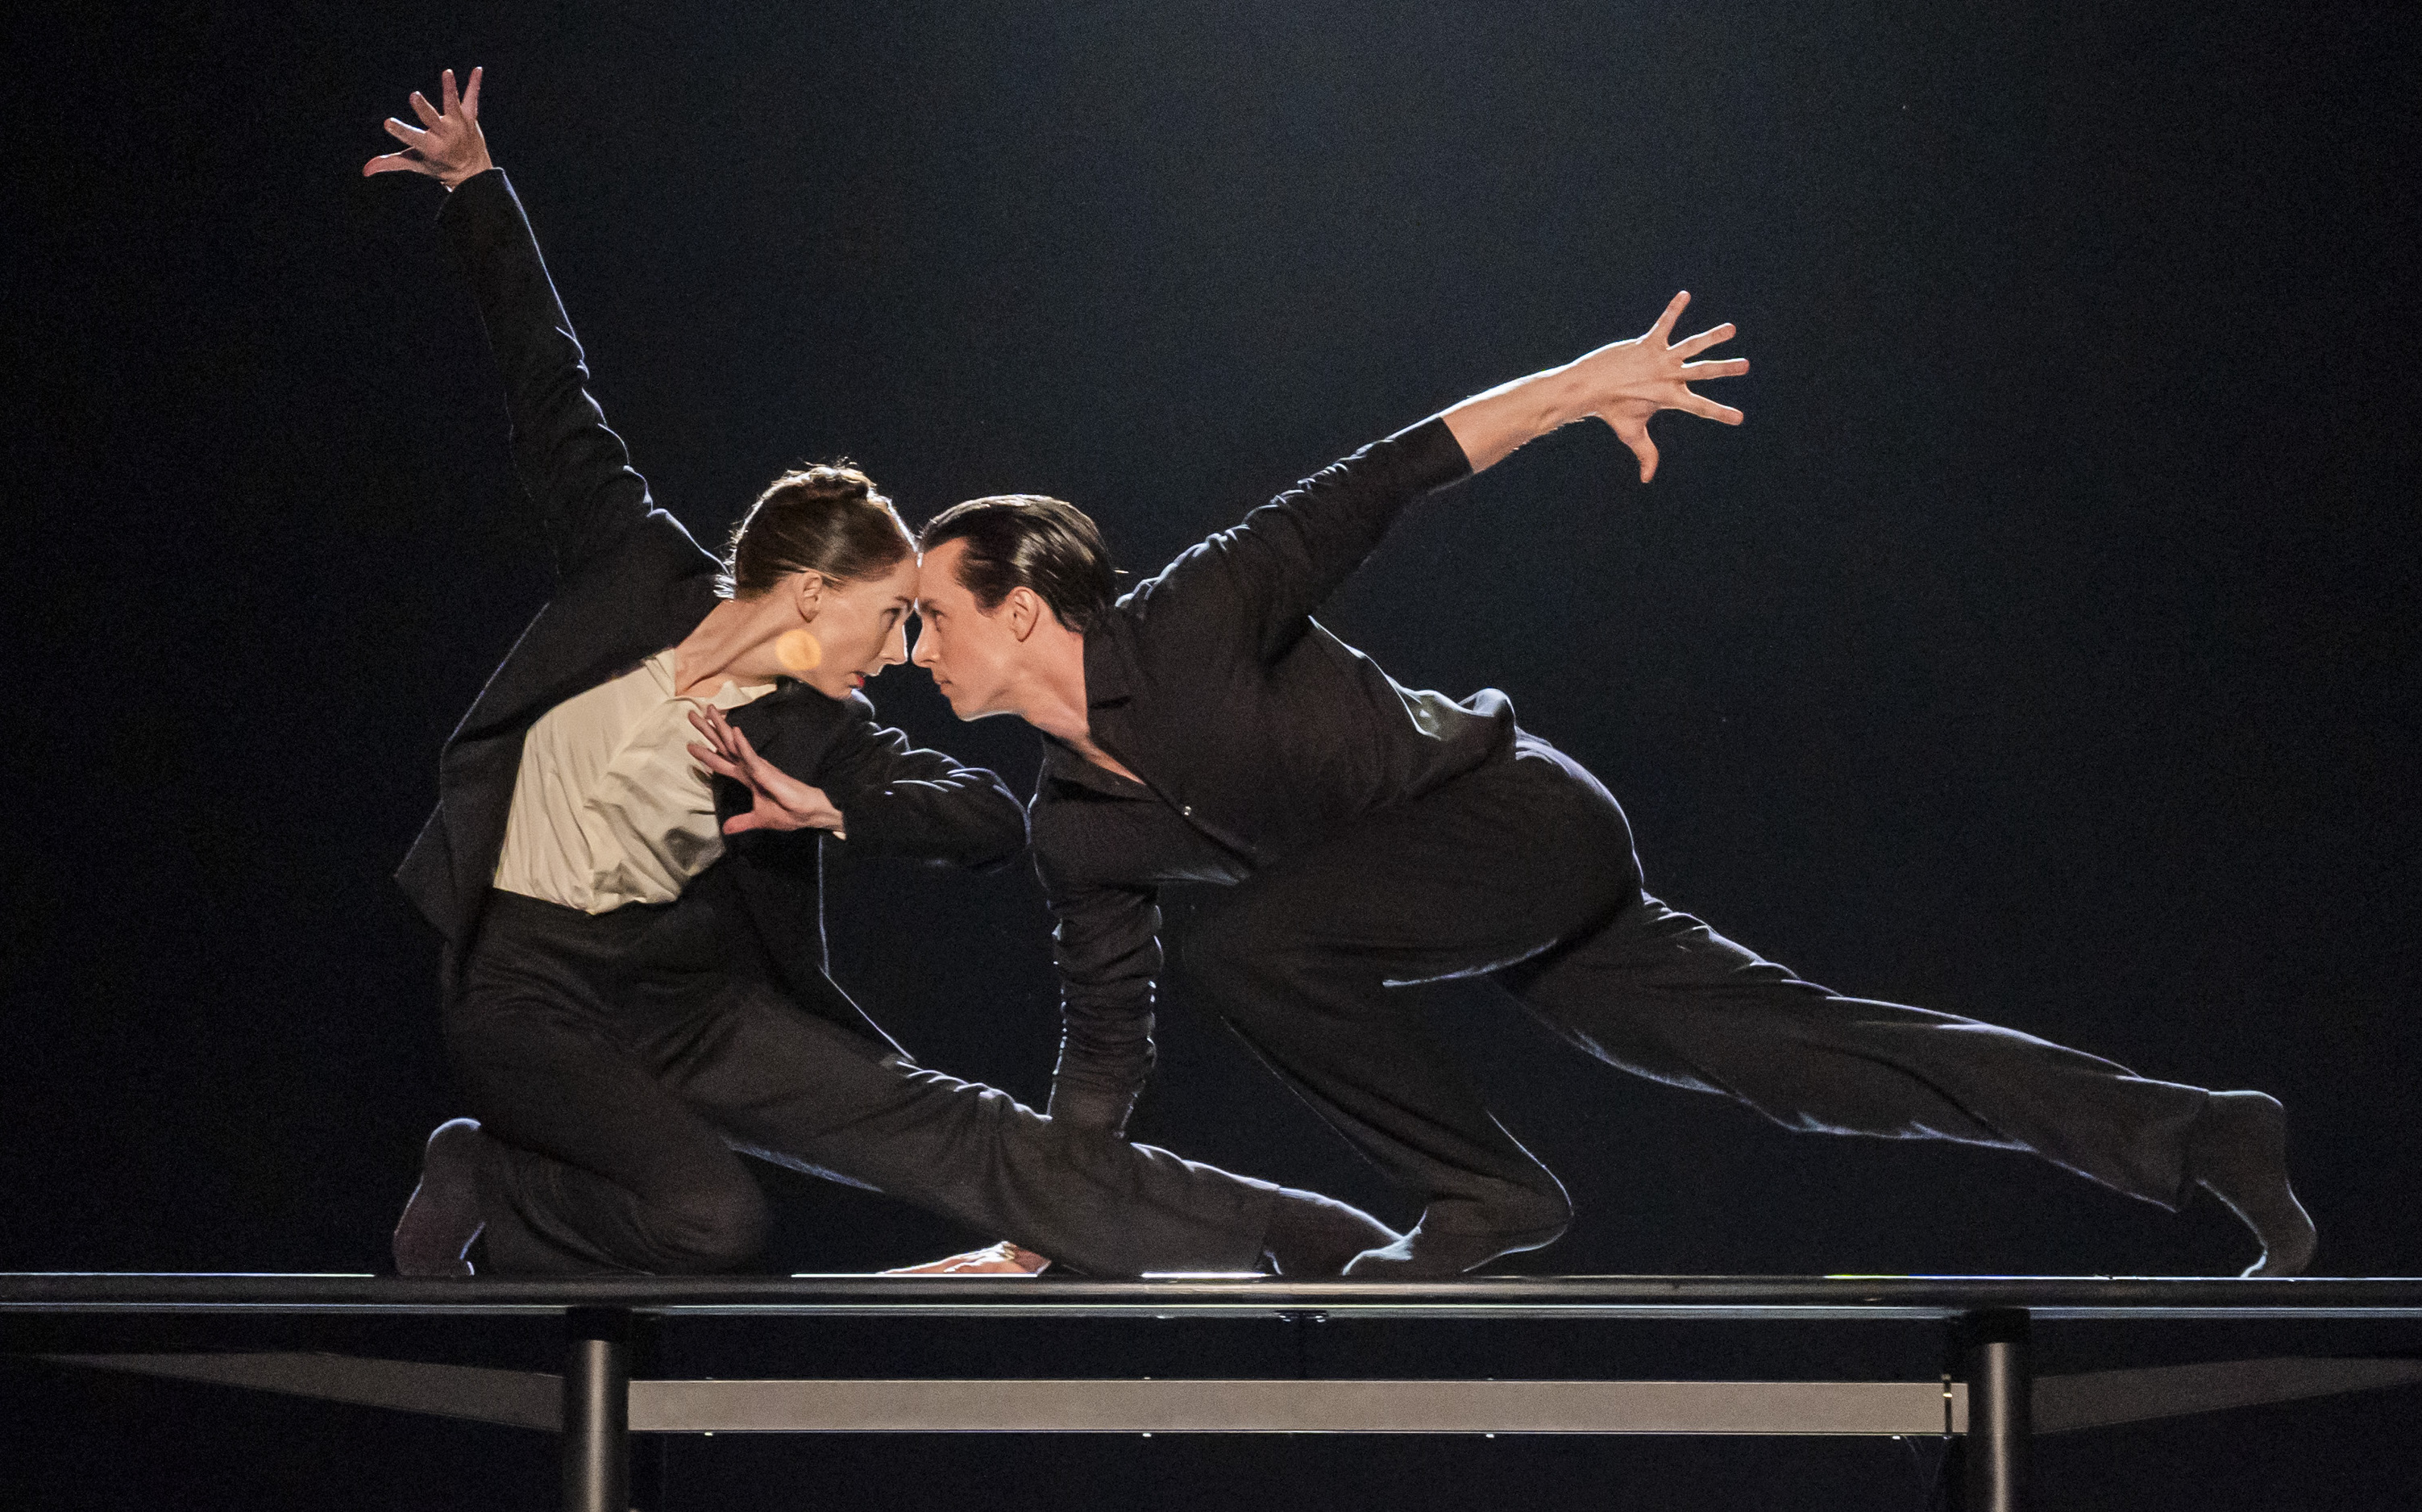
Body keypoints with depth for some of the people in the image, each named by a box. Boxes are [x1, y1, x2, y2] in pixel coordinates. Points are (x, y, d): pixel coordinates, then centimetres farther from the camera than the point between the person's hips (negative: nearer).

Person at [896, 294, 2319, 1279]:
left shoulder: (1186, 626, -16)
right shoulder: (1077, 828, 6)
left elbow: (1374, 486, -21)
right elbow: (1106, 1046, 13)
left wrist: (1580, 388, -30)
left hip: (1521, 812, -8)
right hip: (1512, 894, 8)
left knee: (1252, 943, -26)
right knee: (1794, 1047, 7)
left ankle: (1484, 1190, -11)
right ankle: (2191, 1136, 11)